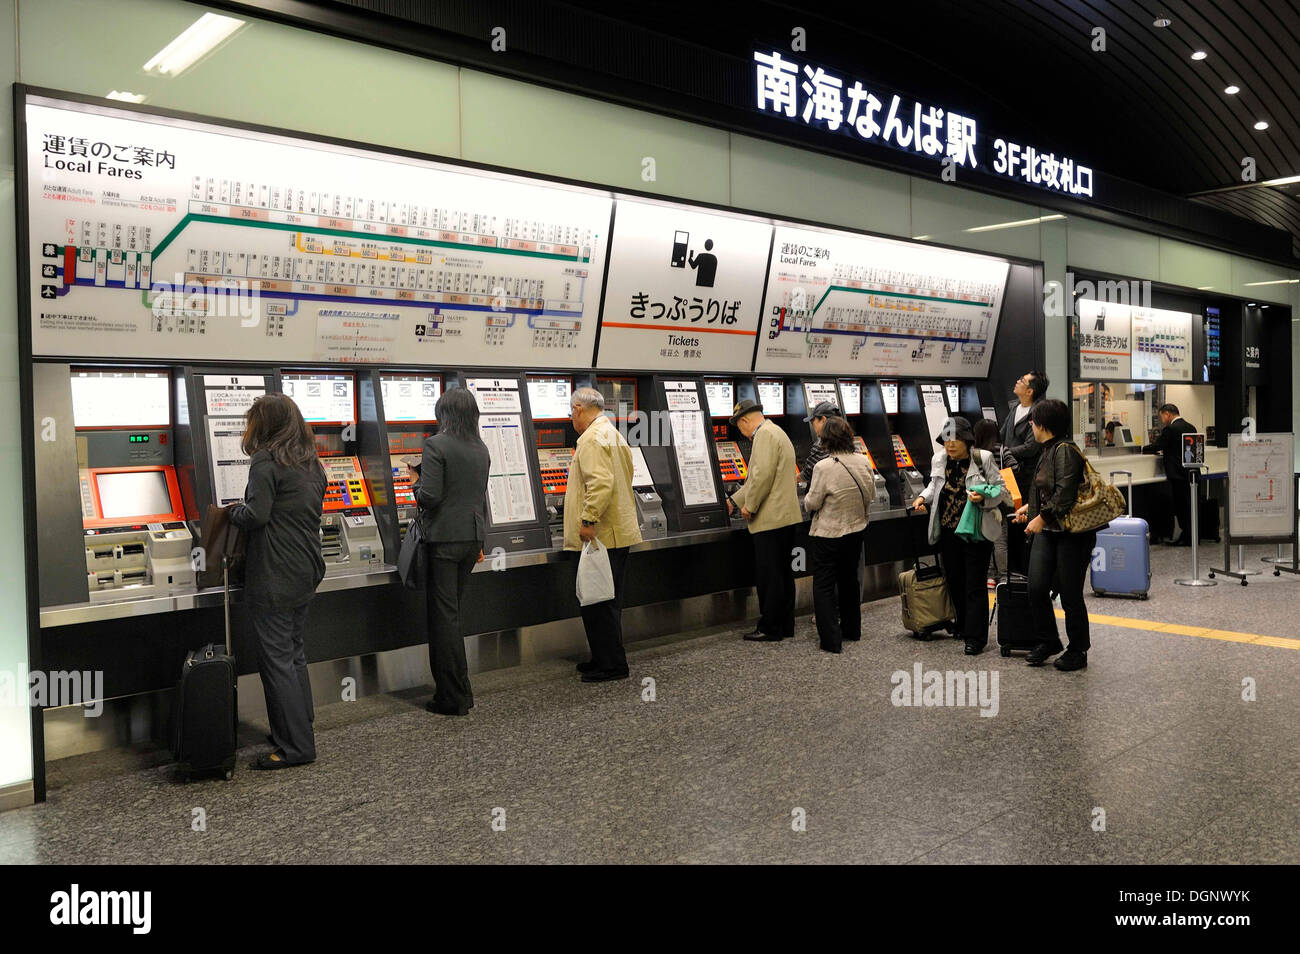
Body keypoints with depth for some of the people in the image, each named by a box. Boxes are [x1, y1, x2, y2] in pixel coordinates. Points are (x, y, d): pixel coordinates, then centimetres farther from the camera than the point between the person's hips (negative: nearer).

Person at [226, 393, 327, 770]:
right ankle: (301, 729, 26)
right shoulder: (312, 464, 13)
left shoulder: (266, 463, -13)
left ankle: (296, 746, 1)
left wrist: (234, 510, 1)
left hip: (274, 576, -9)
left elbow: (256, 515, -20)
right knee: (294, 653, 18)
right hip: (306, 572, 9)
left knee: (276, 657, -3)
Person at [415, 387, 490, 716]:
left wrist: (416, 484, 4)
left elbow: (430, 497, -19)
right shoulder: (481, 449, 10)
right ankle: (460, 691, 22)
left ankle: (452, 698, 6)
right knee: (452, 613, 17)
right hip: (472, 536, 7)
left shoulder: (436, 445, -12)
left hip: (444, 539, -7)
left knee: (443, 617, 0)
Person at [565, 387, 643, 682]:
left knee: (598, 602, -4)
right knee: (605, 602, 17)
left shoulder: (592, 439, -13)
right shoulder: (613, 434, 20)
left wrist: (589, 520, -25)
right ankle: (604, 659, 25)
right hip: (619, 533, 11)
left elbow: (600, 482, -26)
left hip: (601, 536, -10)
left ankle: (612, 665, 2)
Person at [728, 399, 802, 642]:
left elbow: (763, 475, -23)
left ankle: (770, 629, 3)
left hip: (771, 519, -10)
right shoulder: (777, 433, 21)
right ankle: (785, 626, 20)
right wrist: (734, 501, 28)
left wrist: (749, 506, -13)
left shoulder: (765, 434, -12)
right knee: (783, 573, 14)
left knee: (769, 576, -3)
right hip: (786, 517, 10)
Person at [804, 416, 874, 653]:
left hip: (827, 534, -6)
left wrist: (808, 498, 5)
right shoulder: (863, 461, -6)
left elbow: (812, 503, -16)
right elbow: (871, 493, 5)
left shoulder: (824, 467, -23)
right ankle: (852, 629, 35)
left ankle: (831, 639, 3)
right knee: (849, 578, 22)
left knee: (824, 585, 4)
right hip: (856, 530, 6)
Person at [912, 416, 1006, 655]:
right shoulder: (939, 460, 5)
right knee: (954, 581, 15)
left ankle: (976, 637, 1)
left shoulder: (984, 459, -8)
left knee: (975, 585, -3)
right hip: (948, 532, 5)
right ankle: (963, 625, 33)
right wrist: (923, 498, 3)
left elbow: (1000, 488, -3)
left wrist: (983, 498, -22)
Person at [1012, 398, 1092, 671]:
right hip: (1046, 531, 8)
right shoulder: (1048, 450, 13)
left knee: (1070, 594, 2)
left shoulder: (1065, 450, -15)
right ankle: (1048, 642, 20)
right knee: (1036, 588, 2)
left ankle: (1078, 651, 17)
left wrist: (1042, 517, -23)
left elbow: (1065, 493, -24)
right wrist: (1030, 507, 21)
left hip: (1071, 534, -8)